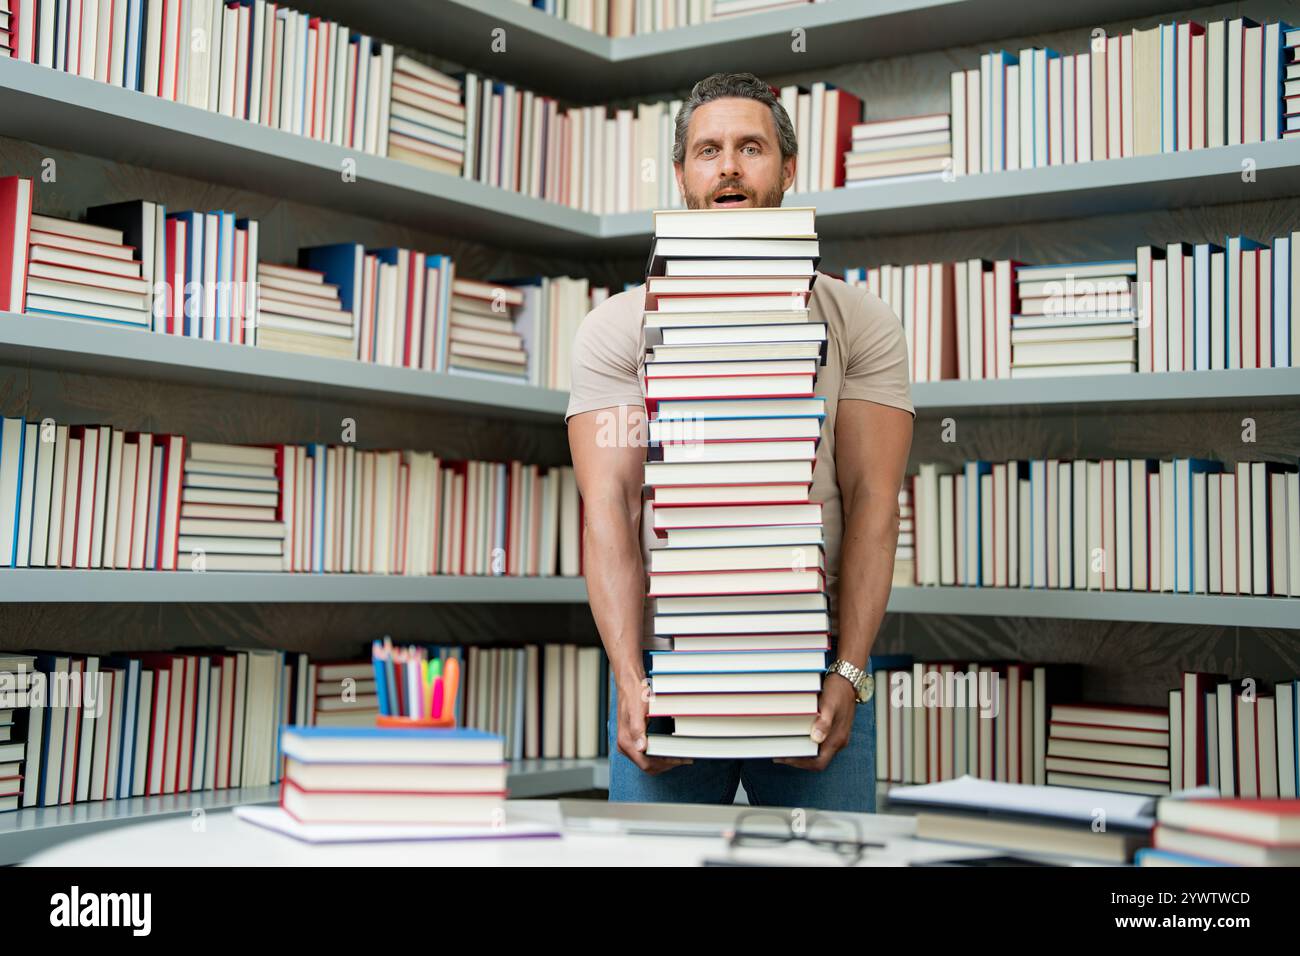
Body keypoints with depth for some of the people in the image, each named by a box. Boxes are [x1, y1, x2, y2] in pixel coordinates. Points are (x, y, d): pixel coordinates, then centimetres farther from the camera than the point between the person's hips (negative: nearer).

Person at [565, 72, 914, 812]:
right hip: (665, 664, 0)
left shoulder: (861, 322, 5)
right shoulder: (619, 326, 4)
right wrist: (629, 678, -15)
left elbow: (872, 501, -2)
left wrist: (847, 671, -13)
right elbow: (611, 507, -4)